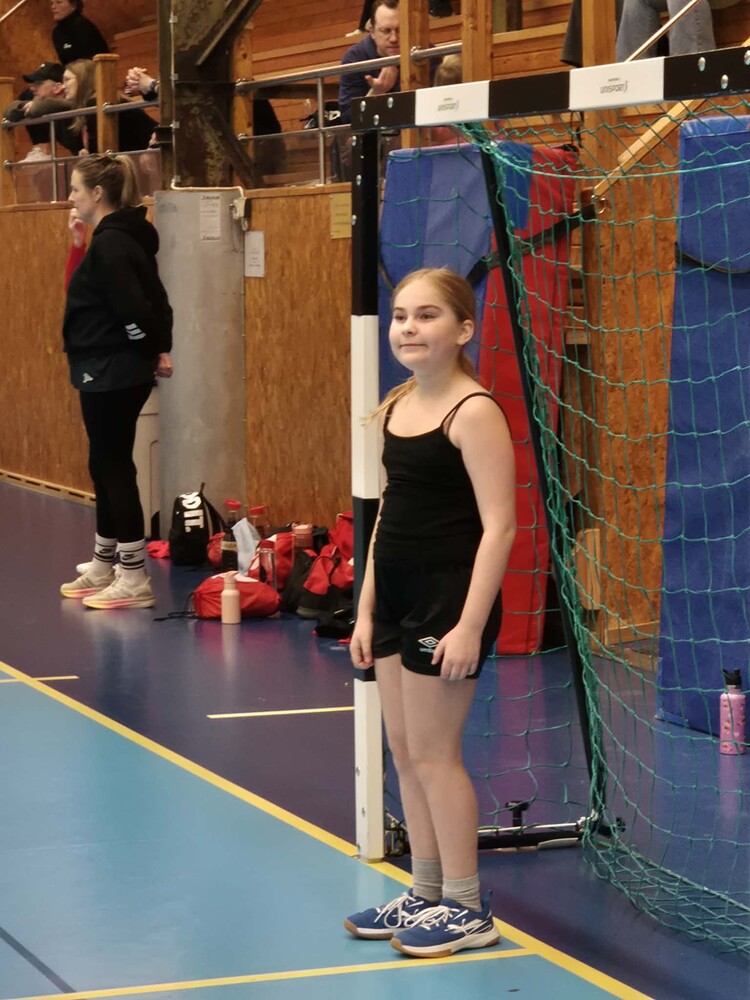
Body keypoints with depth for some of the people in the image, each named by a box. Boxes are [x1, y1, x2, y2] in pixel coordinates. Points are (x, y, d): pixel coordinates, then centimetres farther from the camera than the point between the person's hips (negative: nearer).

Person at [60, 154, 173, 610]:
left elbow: (132, 308, -24)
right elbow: (154, 299, 15)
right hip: (110, 374, 10)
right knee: (106, 467, 17)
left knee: (115, 468, -4)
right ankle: (103, 569, 27)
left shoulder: (111, 243, -19)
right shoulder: (119, 237, 12)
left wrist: (152, 353, -12)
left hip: (112, 375, -10)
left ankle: (136, 581, 1)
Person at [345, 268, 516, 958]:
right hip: (397, 595, 8)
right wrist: (366, 609, 14)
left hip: (450, 596, -8)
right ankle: (425, 894, 24)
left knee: (433, 752, -2)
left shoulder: (473, 412, -16)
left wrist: (471, 624, -22)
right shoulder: (396, 407, 9)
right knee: (404, 749, 12)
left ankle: (467, 910, 10)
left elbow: (498, 525, -18)